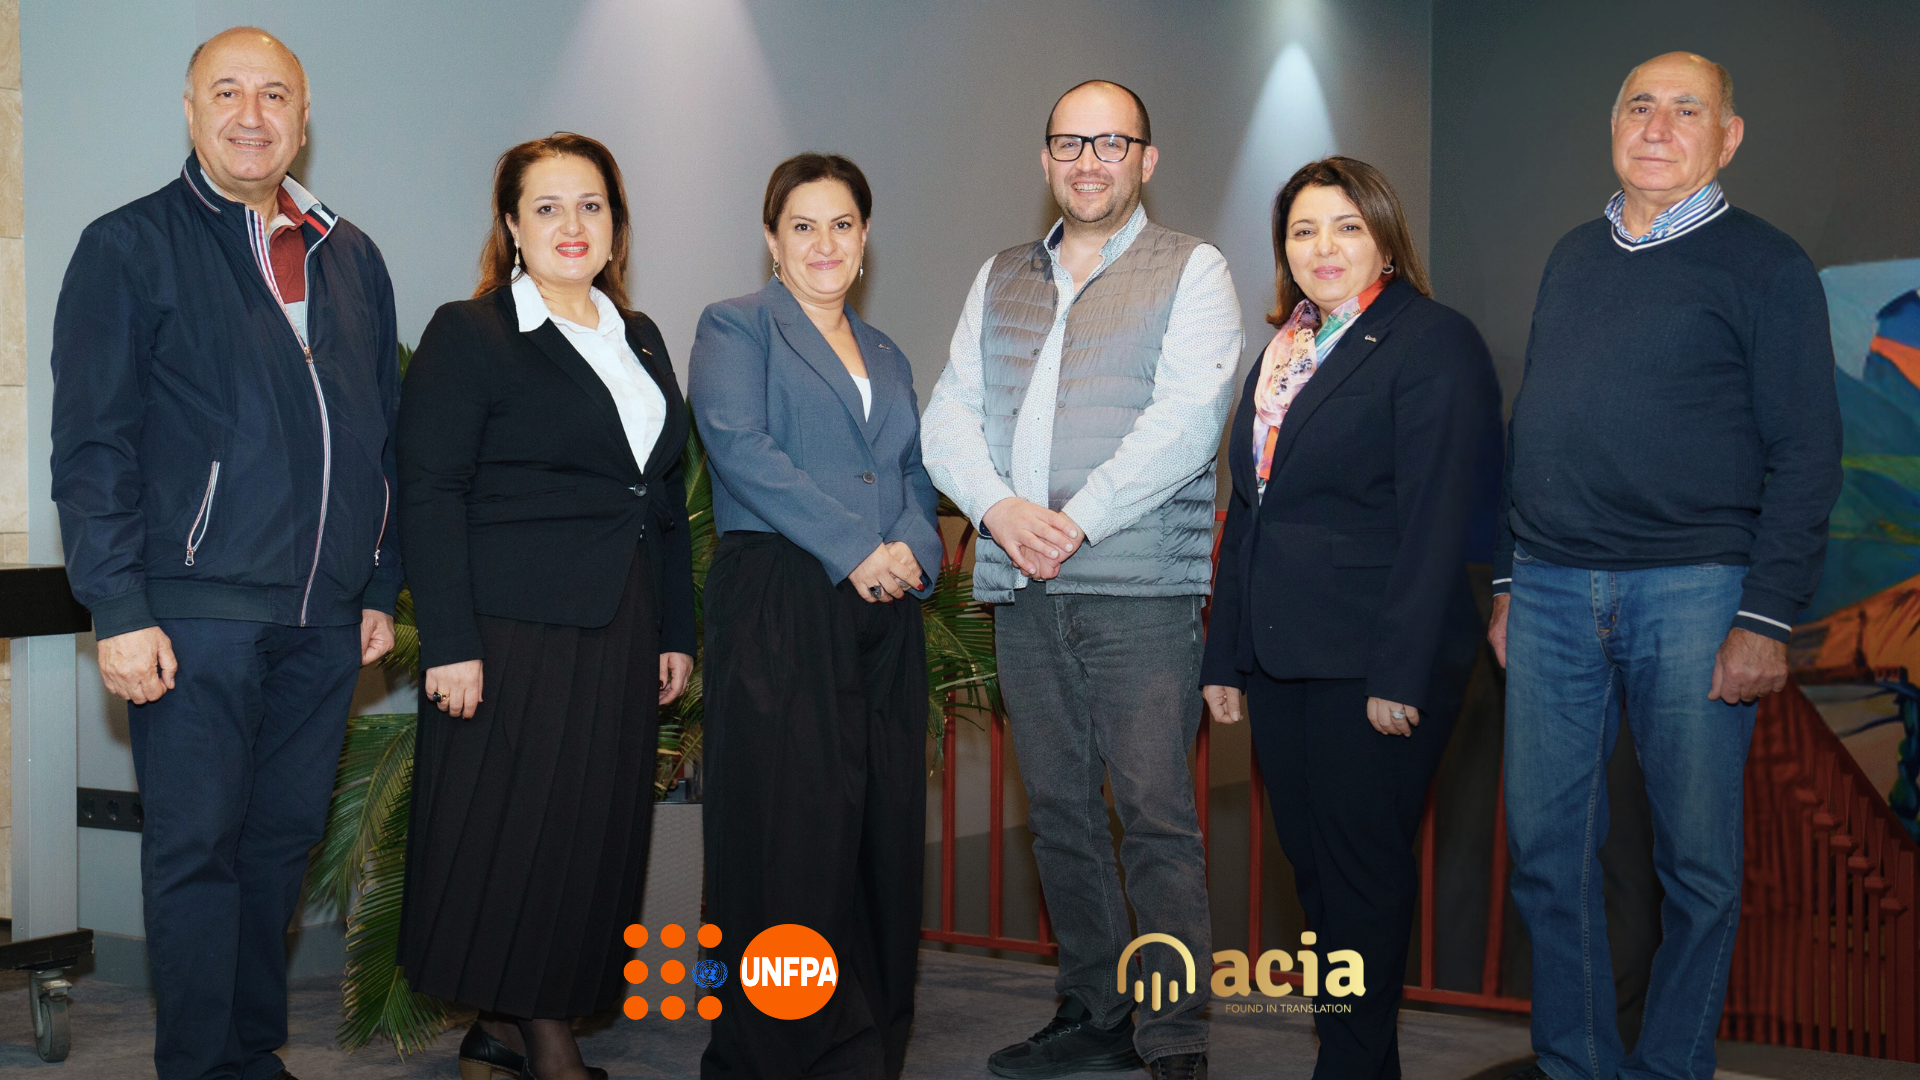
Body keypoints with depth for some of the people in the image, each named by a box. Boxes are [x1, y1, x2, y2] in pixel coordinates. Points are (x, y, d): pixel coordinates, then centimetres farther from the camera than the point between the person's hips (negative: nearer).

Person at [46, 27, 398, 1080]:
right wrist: (120, 609, -12)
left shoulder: (351, 259, 15)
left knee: (283, 839, 11)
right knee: (195, 852, -1)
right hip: (197, 610, -5)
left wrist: (381, 587, 13)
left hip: (324, 616, 5)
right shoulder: (130, 247, -1)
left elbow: (384, 434, 18)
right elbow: (91, 447, -6)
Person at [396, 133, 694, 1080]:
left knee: (593, 834, 7)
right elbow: (428, 496, -9)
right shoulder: (468, 335, -3)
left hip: (619, 638, 6)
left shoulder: (640, 339, 16)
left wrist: (676, 631, 14)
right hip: (515, 634, -6)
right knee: (504, 833, -3)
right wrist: (449, 644, -15)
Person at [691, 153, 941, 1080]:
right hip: (779, 606, -6)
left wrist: (913, 549, -4)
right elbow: (740, 447, -9)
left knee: (884, 822, 3)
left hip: (884, 617, 6)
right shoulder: (734, 328, 5)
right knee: (786, 823, -7)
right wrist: (854, 547, -15)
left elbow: (917, 474, 19)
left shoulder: (886, 356, 24)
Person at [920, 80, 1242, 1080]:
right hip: (1021, 587, 5)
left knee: (1155, 812, -8)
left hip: (1139, 584, -5)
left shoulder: (1190, 272, 4)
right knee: (1057, 808, 9)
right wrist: (1000, 508, -8)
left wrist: (1078, 521, -15)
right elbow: (951, 414, 11)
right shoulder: (1001, 279, 19)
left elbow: (1185, 420, -9)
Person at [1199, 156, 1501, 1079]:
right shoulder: (1280, 353, 17)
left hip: (1369, 662, -7)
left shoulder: (1434, 343, -7)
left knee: (1362, 865, 0)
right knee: (1311, 859, 11)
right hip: (1280, 657, 8)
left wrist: (1400, 675, -19)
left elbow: (1435, 520, -14)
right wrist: (1224, 656, 14)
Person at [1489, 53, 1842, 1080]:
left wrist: (1765, 617, -12)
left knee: (1698, 861, 3)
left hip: (1691, 591, -4)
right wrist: (1509, 581, 15)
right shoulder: (1573, 257, 17)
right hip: (1551, 592, 5)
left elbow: (1804, 454, -5)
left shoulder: (1765, 264, 1)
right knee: (1545, 847, 5)